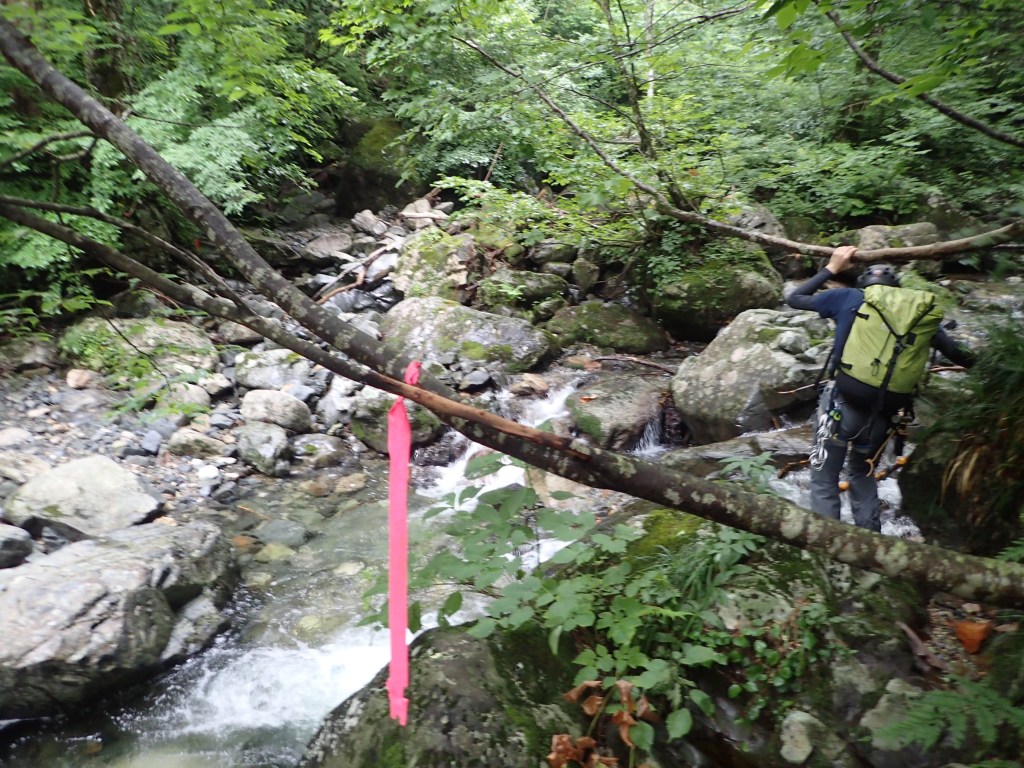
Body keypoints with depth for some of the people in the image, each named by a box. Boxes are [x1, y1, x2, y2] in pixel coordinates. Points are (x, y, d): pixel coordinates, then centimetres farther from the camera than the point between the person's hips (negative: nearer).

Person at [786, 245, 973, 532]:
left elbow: (793, 299, 16)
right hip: (884, 413, 4)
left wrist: (831, 268, 25)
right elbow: (958, 356, 13)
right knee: (863, 476, 25)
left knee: (824, 481, 6)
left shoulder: (848, 297, 5)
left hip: (843, 404, -4)